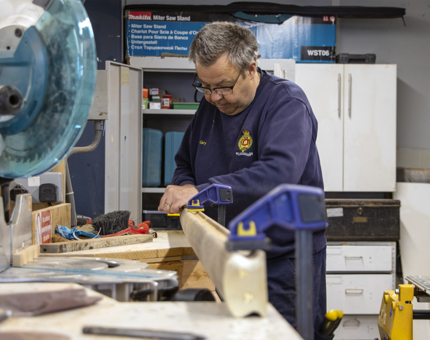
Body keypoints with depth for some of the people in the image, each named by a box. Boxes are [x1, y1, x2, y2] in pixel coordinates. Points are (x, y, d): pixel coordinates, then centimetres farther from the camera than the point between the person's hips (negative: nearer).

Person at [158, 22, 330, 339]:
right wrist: (182, 189, -4)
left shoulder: (287, 102, -14)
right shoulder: (210, 105, 9)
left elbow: (280, 172, -31)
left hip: (285, 261, -6)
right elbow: (185, 163, 21)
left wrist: (201, 192, -32)